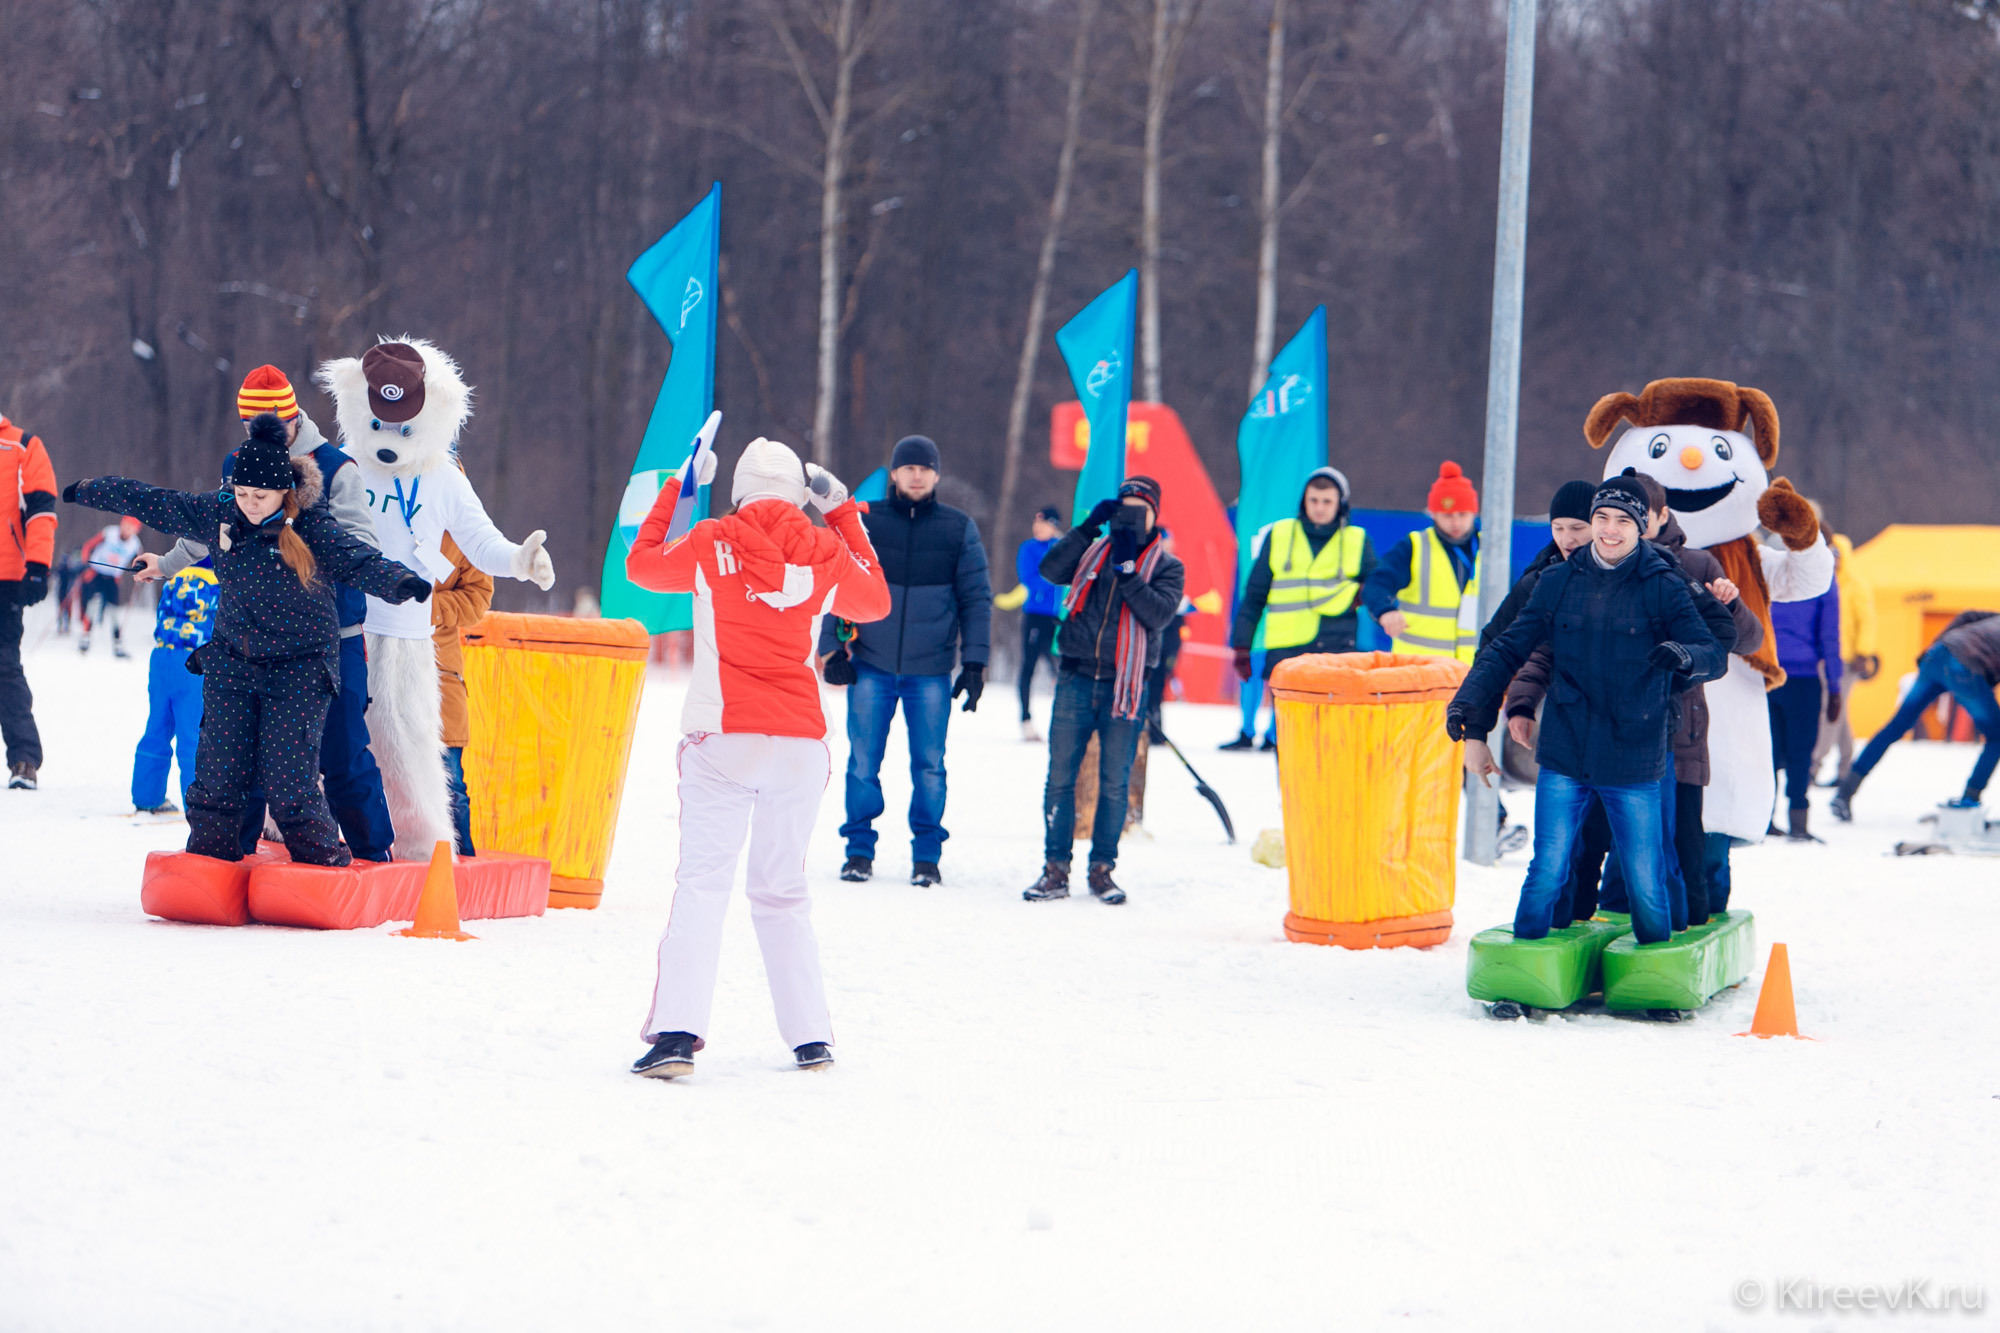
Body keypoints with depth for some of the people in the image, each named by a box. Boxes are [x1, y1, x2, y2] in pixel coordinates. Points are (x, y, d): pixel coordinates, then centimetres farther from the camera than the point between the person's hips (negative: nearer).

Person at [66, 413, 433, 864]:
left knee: (288, 778, -10)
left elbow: (358, 562, -29)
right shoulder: (220, 513, -2)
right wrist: (89, 492, 21)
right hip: (232, 662, 4)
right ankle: (209, 858, 19)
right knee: (219, 772, 3)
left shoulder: (312, 528, -16)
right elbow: (155, 504, 11)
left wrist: (401, 582, -50)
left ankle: (322, 862, 7)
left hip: (298, 670, -4)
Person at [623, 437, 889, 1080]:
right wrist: (844, 513, 30)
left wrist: (677, 489, 28)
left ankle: (676, 1031, -21)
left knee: (701, 883, -7)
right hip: (800, 740, 3)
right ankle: (810, 1036, 14)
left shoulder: (711, 544, -1)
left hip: (722, 737, -3)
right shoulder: (826, 552, 3)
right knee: (782, 888, 14)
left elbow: (641, 564, 18)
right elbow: (875, 601, 24)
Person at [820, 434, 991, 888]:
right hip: (870, 665, 0)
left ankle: (927, 855, 12)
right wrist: (832, 649, 1)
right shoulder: (864, 523, 3)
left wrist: (975, 662, 0)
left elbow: (976, 598, 6)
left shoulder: (959, 529, 4)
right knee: (863, 762, 2)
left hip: (932, 671, 0)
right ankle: (859, 850, 13)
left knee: (929, 766, 2)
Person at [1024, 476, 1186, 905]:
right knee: (1060, 777, 0)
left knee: (1114, 784, 2)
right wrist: (1089, 527, -10)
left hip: (1125, 685, -2)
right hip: (1076, 680, 2)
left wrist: (1127, 571, -16)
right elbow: (1051, 571, -6)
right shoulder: (1093, 551, 11)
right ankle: (1055, 869, 7)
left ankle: (1102, 870, 12)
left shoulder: (1166, 566, 5)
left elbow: (1159, 613, -11)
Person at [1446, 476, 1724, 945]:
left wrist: (1683, 656, -32)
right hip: (1564, 756, 2)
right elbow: (1508, 650, 11)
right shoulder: (1559, 582, 5)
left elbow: (1714, 655, -9)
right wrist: (1470, 706, -2)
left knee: (1646, 886, 2)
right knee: (1546, 875, -1)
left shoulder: (1663, 587, -2)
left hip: (1633, 762, -2)